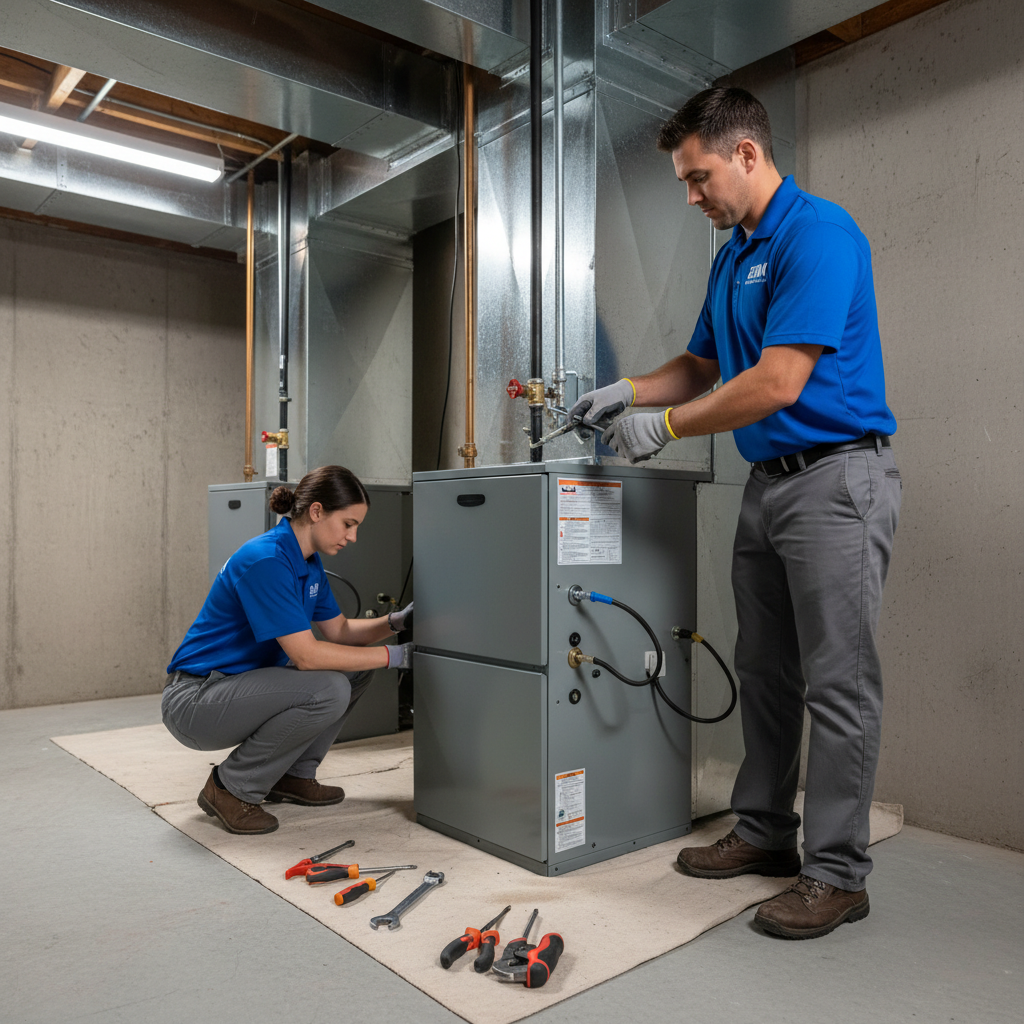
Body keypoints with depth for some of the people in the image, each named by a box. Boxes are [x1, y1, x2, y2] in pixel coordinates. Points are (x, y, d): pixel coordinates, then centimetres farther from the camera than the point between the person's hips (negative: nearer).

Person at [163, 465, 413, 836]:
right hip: (195, 702, -9)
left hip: (243, 684, 9)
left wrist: (395, 622, -6)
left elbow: (339, 630, 11)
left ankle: (293, 775, 13)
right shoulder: (265, 560, -26)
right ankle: (231, 788, -8)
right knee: (328, 691, -28)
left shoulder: (309, 561, 4)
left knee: (356, 666, 4)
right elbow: (306, 655, -29)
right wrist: (393, 656, -23)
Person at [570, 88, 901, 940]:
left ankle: (837, 873, 10)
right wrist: (625, 393, 6)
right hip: (769, 481, 10)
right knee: (765, 671, 14)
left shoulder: (818, 234, -14)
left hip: (835, 478, -9)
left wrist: (665, 426, -13)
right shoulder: (734, 255, 16)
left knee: (838, 684, -2)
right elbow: (704, 366, 23)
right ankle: (765, 831, 27)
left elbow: (777, 383, -22)